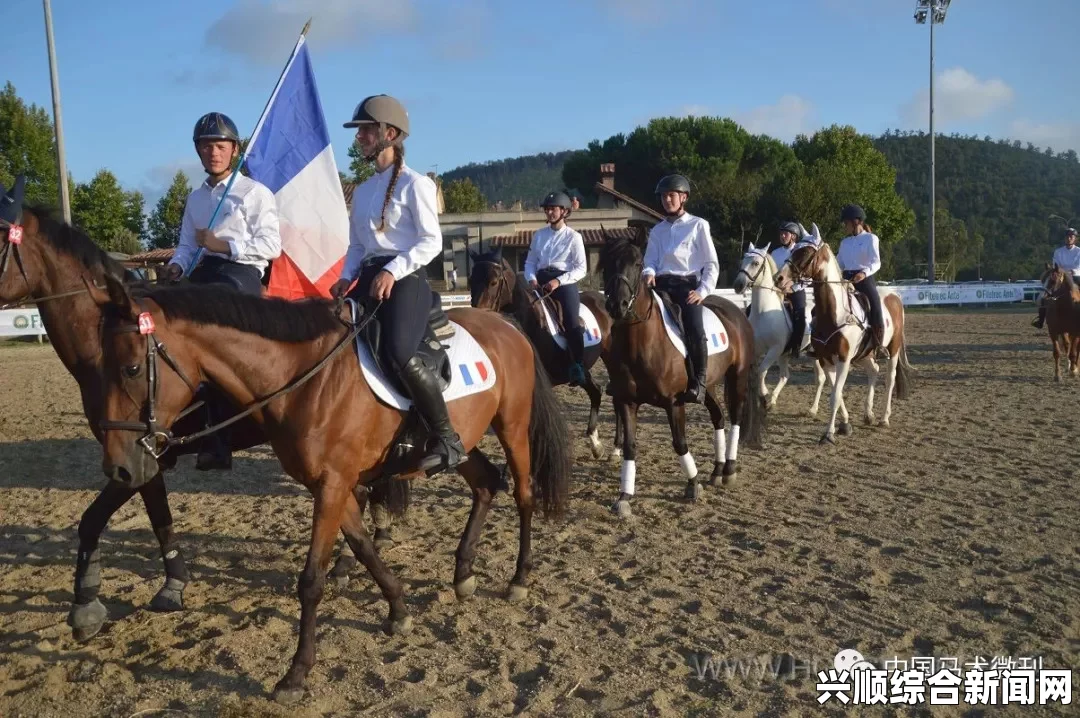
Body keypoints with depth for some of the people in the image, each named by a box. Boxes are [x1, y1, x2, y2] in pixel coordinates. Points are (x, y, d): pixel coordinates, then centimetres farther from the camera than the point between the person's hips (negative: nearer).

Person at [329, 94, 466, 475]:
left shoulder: (414, 184, -3)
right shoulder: (362, 190, 19)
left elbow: (431, 241, -10)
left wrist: (393, 270, -21)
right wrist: (347, 278, 4)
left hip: (405, 279, -8)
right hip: (369, 277, 9)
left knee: (399, 354, -29)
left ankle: (447, 440, -18)